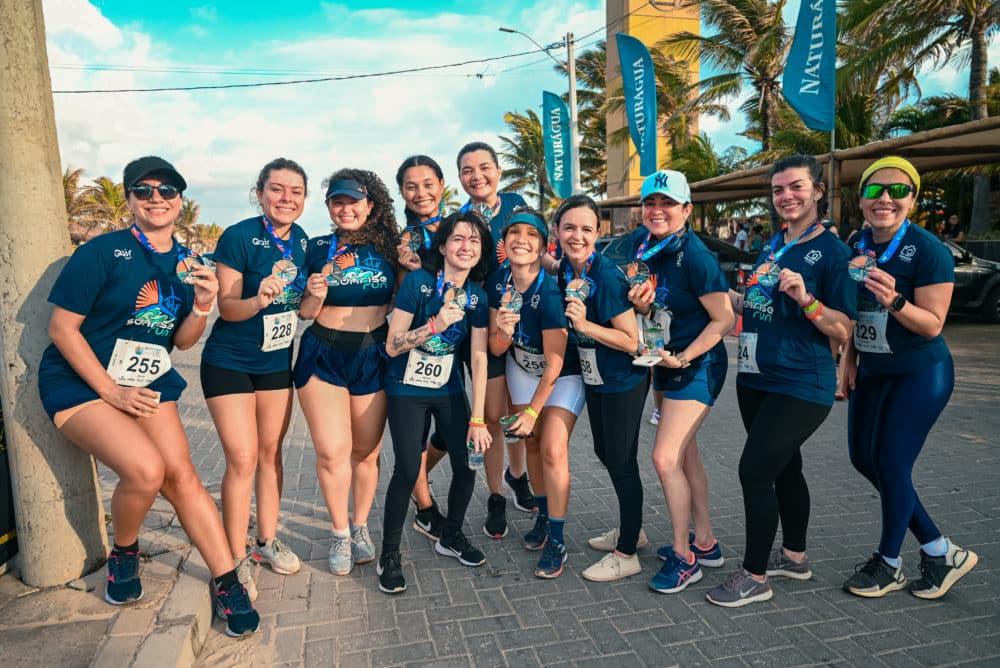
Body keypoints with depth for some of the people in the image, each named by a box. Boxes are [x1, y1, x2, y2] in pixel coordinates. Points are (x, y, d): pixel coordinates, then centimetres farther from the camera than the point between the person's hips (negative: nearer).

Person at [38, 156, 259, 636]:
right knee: (146, 469, -23)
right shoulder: (102, 252, -14)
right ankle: (123, 554, 8)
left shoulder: (186, 264, 4)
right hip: (80, 382, -5)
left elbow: (182, 341, 7)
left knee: (182, 476, -4)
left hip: (149, 385, 5)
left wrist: (202, 305, -14)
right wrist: (110, 391, -16)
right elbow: (62, 329, -12)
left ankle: (227, 583, 5)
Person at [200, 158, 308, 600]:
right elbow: (227, 307, -17)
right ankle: (236, 560, 10)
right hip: (230, 362, -5)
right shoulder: (238, 237, -16)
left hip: (277, 362, 6)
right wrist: (258, 300, -35)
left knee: (271, 452, 13)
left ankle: (267, 540, 29)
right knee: (242, 460, -7)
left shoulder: (301, 240, 2)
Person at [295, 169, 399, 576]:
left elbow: (397, 301, 12)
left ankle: (360, 526, 29)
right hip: (323, 355, 0)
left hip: (373, 357, 1)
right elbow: (305, 313, 5)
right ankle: (340, 533, 15)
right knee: (332, 450, -6)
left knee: (367, 451, 7)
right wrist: (315, 294, -14)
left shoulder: (386, 245, 4)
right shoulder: (318, 248, 3)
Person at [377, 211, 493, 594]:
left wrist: (478, 420, -7)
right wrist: (435, 324, -30)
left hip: (449, 390, 4)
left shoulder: (477, 297, -4)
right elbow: (392, 346, -15)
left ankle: (451, 537, 26)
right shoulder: (417, 282, -16)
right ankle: (389, 554, 10)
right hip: (407, 391, -4)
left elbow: (479, 359, -4)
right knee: (408, 469, -13)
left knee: (467, 464, -1)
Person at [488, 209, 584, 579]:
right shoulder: (497, 282, -15)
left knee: (552, 450, -12)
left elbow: (554, 365, -26)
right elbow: (496, 349, -9)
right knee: (532, 443, 11)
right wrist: (503, 332, -32)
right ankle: (543, 516, 33)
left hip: (564, 375, -5)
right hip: (522, 368, 5)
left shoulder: (550, 293, -32)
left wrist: (532, 412, -17)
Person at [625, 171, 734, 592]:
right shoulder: (639, 242, 1)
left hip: (697, 364, -8)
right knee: (685, 453, 16)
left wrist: (684, 358, -23)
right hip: (664, 360, 8)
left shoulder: (695, 256, -21)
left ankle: (684, 558, 10)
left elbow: (724, 319, -17)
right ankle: (705, 543, 33)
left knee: (665, 458, -9)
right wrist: (640, 302, -10)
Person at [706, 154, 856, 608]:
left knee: (754, 471, -8)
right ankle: (794, 556, 37)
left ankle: (755, 576, 9)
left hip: (800, 387, -8)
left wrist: (805, 299, -27)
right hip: (755, 379, 8)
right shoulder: (772, 246, 11)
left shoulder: (832, 251, -11)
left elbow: (843, 332, -14)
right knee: (783, 468, 19)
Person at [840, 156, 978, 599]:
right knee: (863, 458, 9)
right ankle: (940, 551, 26)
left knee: (891, 463, -3)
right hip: (873, 373, 7)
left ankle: (889, 564, 21)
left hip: (919, 375, -7)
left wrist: (894, 302, -35)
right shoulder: (857, 247, 3)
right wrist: (850, 359, 6)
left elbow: (933, 325, -18)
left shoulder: (928, 250, -16)